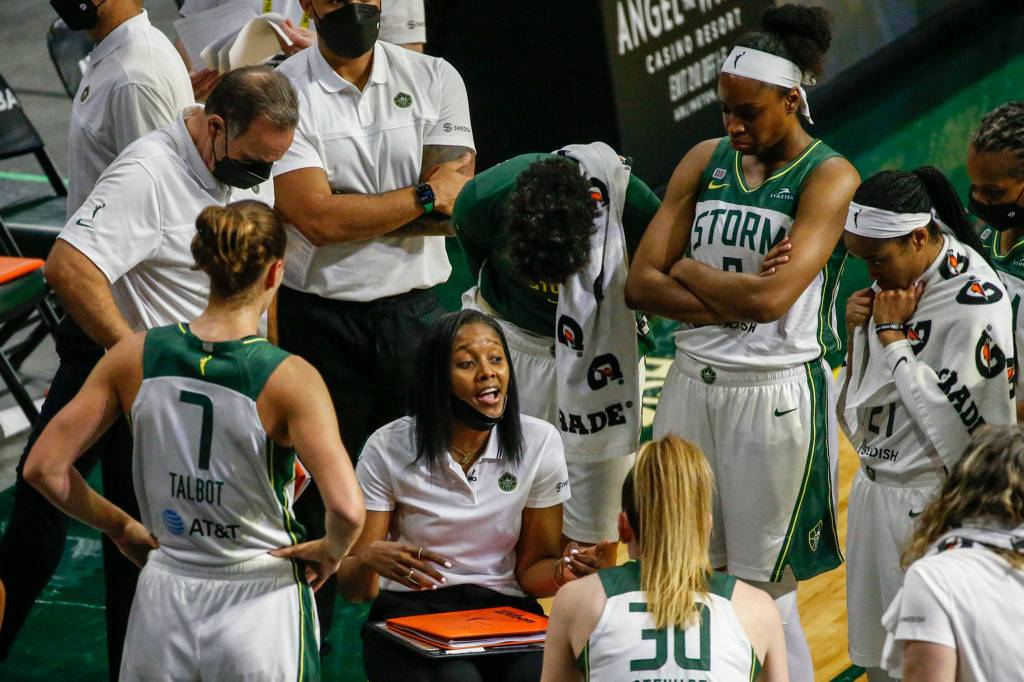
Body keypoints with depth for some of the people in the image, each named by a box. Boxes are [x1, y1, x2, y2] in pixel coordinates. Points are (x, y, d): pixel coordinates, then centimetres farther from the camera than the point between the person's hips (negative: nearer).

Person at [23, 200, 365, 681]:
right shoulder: (290, 379, -15)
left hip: (164, 602, 3)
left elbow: (44, 469, -2)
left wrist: (122, 528, 11)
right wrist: (331, 551, -3)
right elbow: (346, 509, -25)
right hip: (259, 605, -3)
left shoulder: (136, 357, -4)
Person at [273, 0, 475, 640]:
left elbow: (452, 212, -6)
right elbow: (316, 218, -16)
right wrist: (424, 195, -9)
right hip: (319, 318, -2)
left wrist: (349, 208, -12)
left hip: (415, 313, 2)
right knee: (317, 502, 5)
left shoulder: (435, 79, 4)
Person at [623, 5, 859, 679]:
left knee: (765, 596, 0)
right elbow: (642, 282, 1)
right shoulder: (706, 160, 8)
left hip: (776, 394, -5)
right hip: (693, 385, 5)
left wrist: (689, 271, -4)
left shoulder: (830, 178, -8)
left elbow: (770, 298, -20)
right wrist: (736, 296, -11)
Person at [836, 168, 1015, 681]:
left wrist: (892, 335, -16)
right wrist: (857, 330, -6)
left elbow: (946, 416, -21)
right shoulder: (894, 276, 4)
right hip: (874, 485, 8)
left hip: (930, 503, -8)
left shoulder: (975, 301, -20)